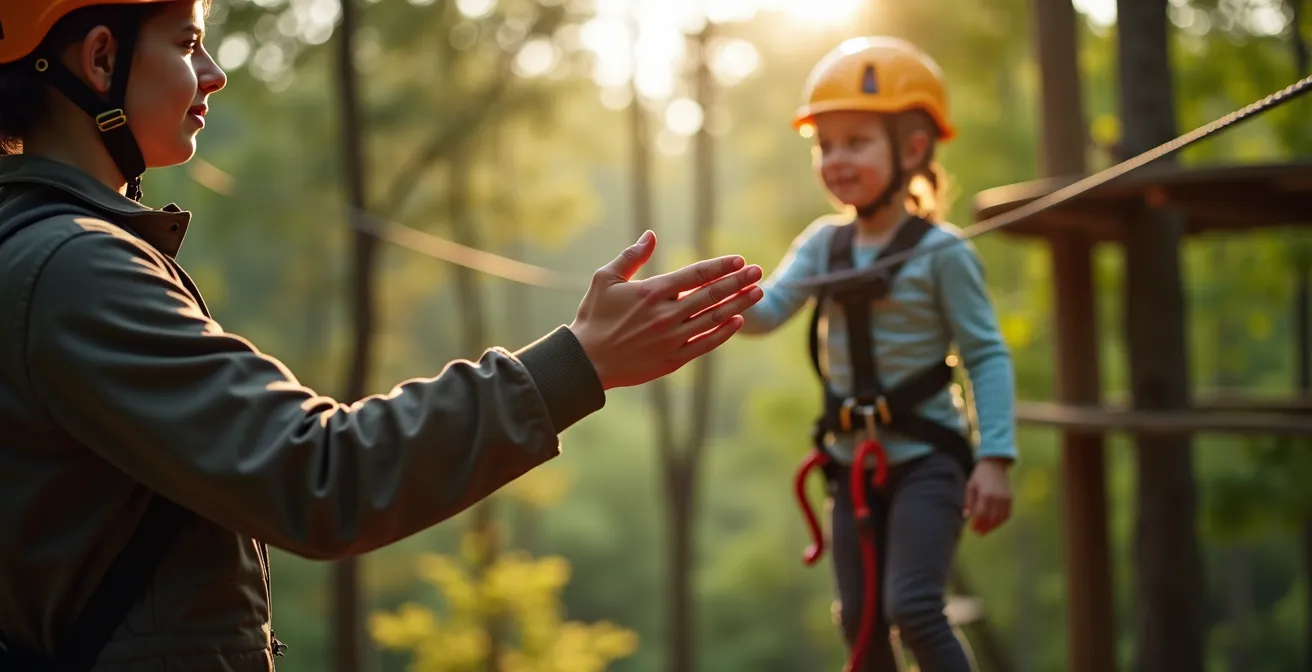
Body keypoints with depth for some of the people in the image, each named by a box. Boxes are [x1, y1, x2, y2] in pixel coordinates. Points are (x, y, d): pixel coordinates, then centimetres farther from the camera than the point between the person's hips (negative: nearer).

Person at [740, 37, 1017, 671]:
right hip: (852, 463, 6)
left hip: (925, 459, -6)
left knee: (913, 609, -17)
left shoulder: (941, 251, -10)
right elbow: (765, 310, -8)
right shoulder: (823, 243, 4)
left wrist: (995, 459, -19)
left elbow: (987, 356, -11)